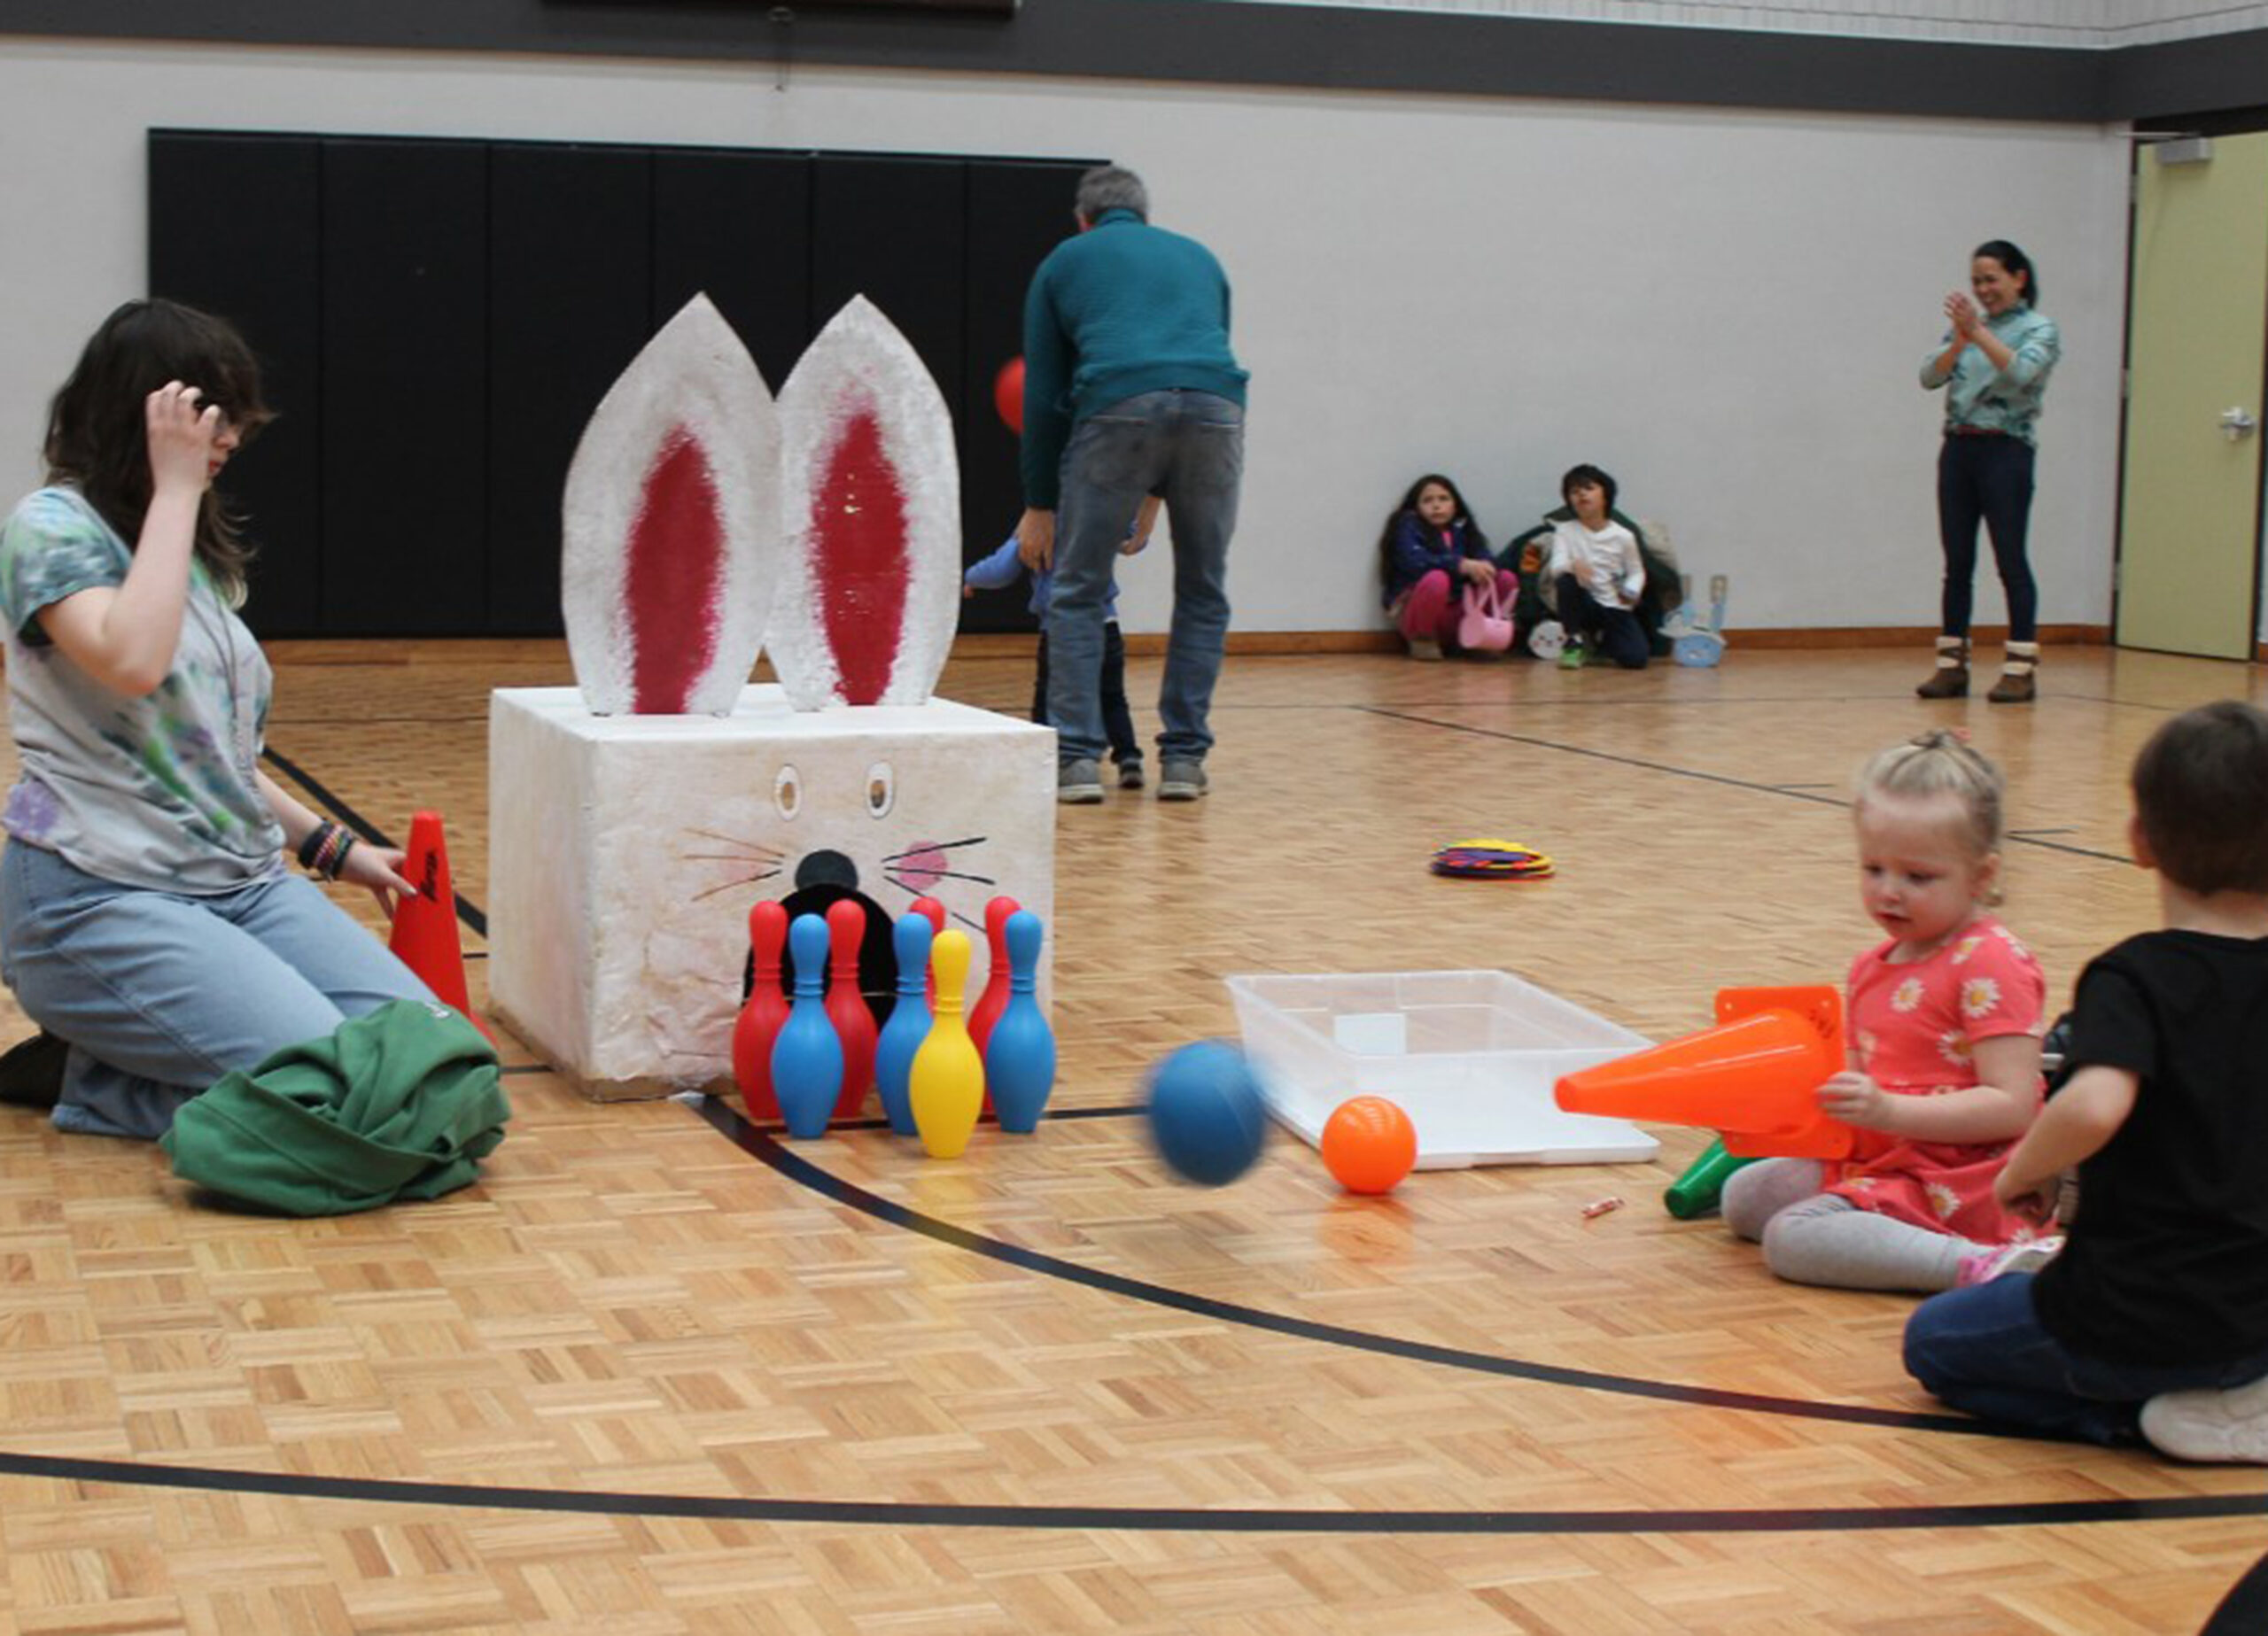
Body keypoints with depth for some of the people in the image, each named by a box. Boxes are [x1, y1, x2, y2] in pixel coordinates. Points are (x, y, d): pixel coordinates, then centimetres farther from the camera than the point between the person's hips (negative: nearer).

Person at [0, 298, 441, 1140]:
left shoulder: (193, 549, 17)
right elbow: (133, 663, -28)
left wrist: (333, 848, 20)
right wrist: (175, 488, -18)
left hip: (243, 880, 9)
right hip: (101, 898, -9)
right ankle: (90, 1081, 0)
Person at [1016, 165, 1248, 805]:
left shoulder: (1064, 262, 25)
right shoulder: (1198, 256, 33)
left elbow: (1042, 392, 20)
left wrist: (1039, 503, 25)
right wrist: (1154, 495, 44)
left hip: (1117, 409, -2)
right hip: (1215, 408, 2)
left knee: (1076, 592, 11)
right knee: (1203, 593, 18)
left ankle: (1077, 757, 6)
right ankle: (1184, 758, 16)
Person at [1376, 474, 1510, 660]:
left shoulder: (1462, 530, 12)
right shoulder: (1408, 526, -2)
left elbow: (1486, 560, -2)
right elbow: (1413, 561, -21)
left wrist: (1484, 569, -28)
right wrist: (1462, 565, -32)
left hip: (1455, 614, 4)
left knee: (1508, 580, -8)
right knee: (1437, 579, -35)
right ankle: (1421, 640, -12)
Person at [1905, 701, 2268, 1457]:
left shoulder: (2135, 978, -17)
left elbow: (2095, 1105, -38)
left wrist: (2024, 1172, -18)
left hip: (2141, 1322, -6)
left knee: (1933, 1340, 19)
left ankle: (2149, 1414, -1)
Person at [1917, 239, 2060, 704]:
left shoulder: (2039, 329, 0)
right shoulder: (1966, 326, 13)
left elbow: (2021, 372, -19)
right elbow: (1929, 376, 0)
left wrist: (1978, 333, -27)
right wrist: (1960, 338, -16)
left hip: (2006, 451, -5)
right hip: (1959, 447, 5)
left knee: (2010, 560, -5)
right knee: (1957, 562, 6)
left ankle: (2021, 668, -2)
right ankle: (1952, 665, 10)